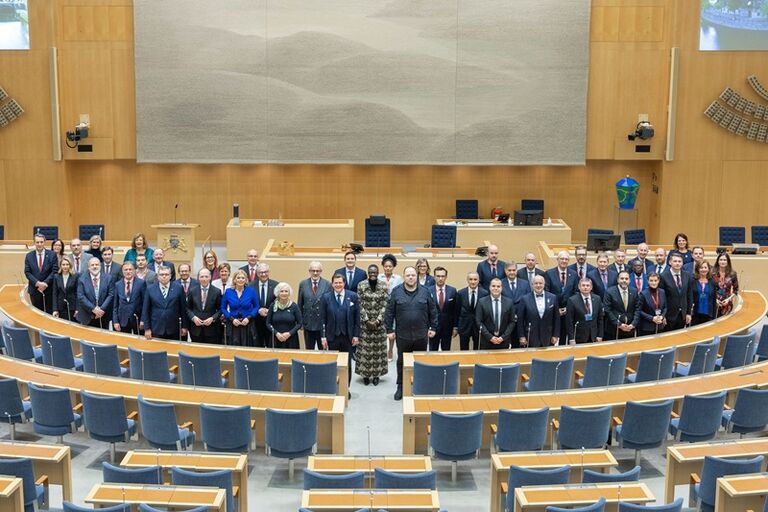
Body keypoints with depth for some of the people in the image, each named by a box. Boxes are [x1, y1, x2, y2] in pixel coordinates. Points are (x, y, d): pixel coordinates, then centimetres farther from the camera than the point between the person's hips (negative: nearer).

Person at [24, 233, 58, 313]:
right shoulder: (29, 256, 6)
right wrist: (37, 283, -13)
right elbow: (27, 272, 1)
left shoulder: (52, 255, 1)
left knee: (50, 313, 1)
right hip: (34, 289, 1)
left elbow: (55, 271, -4)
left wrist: (45, 283, -14)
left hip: (49, 289, -1)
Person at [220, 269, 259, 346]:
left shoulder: (251, 291, 0)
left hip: (247, 325, -1)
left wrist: (249, 318, -9)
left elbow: (256, 307, 5)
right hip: (233, 325, 1)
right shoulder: (228, 292, 3)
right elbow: (223, 308, 8)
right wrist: (232, 319, -7)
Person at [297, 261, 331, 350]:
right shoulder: (303, 284, 3)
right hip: (308, 323, 2)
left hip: (323, 323, -2)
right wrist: (300, 321, 4)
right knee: (309, 349, 11)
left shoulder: (327, 284, -4)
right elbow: (300, 305, 7)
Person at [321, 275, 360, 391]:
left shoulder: (353, 296, 0)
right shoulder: (326, 297, 0)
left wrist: (356, 335, -2)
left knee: (347, 364, 8)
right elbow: (322, 319, 1)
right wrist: (323, 337, -4)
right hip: (332, 337, 0)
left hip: (348, 337, 0)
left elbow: (357, 317, 1)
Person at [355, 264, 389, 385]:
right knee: (365, 347, 2)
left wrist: (377, 321, -12)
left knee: (378, 347, 4)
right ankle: (365, 374, 12)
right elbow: (360, 305, -5)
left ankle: (376, 374, 14)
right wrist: (367, 321, -12)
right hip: (364, 322, -1)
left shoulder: (383, 287, -1)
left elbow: (384, 306, -2)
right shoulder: (361, 285, -4)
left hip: (379, 322, 1)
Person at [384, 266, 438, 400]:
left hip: (421, 335, 1)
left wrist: (433, 327, 4)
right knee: (402, 362, 9)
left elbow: (433, 311, 5)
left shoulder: (425, 292, 0)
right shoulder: (396, 292, -4)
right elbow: (389, 312, -1)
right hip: (403, 335, -1)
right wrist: (389, 330, -3)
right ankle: (400, 387, 21)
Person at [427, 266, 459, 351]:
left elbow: (456, 310, 3)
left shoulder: (452, 290, 1)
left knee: (446, 352, 7)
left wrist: (455, 327, 1)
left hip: (447, 327, 1)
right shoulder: (428, 290, -4)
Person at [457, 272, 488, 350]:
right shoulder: (461, 293, -2)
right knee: (464, 351, 8)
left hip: (479, 326, 0)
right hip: (464, 326, 1)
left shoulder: (484, 293, -5)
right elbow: (458, 311, 3)